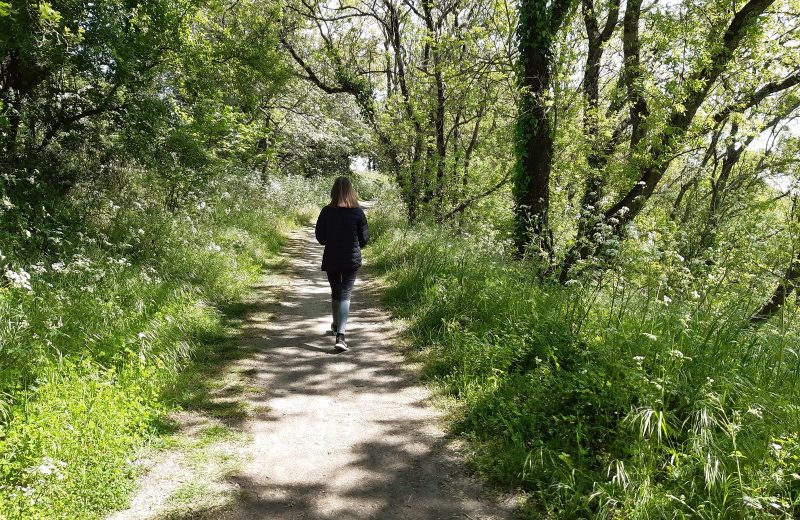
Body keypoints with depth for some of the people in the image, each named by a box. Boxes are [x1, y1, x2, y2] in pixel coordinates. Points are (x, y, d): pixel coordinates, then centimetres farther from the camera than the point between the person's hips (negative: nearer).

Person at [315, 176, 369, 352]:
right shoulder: (358, 212, -8)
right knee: (345, 295, -2)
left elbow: (319, 235, 0)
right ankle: (340, 336, -16)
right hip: (352, 259, -1)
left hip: (331, 259, 1)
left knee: (335, 293, 20)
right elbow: (365, 237, -2)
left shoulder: (326, 211, -7)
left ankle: (336, 325, 40)